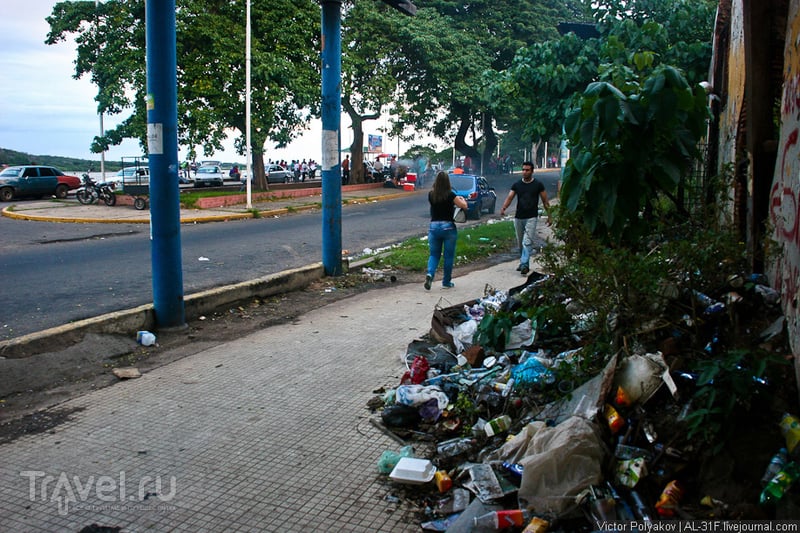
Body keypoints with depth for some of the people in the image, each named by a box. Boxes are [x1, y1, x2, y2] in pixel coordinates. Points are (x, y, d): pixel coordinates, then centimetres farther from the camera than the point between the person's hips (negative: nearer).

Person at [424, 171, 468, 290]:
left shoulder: (431, 195, 1)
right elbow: (464, 206, -5)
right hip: (448, 227, -3)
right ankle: (446, 282, 16)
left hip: (433, 226, 3)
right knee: (448, 256, 9)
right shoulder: (450, 195, -10)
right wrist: (462, 199, 17)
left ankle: (430, 273, -15)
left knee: (433, 254, 12)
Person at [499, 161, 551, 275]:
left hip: (531, 218, -4)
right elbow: (509, 197, -4)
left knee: (527, 242, -16)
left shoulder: (538, 184, 0)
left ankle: (524, 264, -21)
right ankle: (523, 263, 25)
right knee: (520, 243, 12)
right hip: (518, 217, 4)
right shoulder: (516, 185, 6)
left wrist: (549, 215, 3)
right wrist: (503, 208, -24)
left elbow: (545, 201, 4)